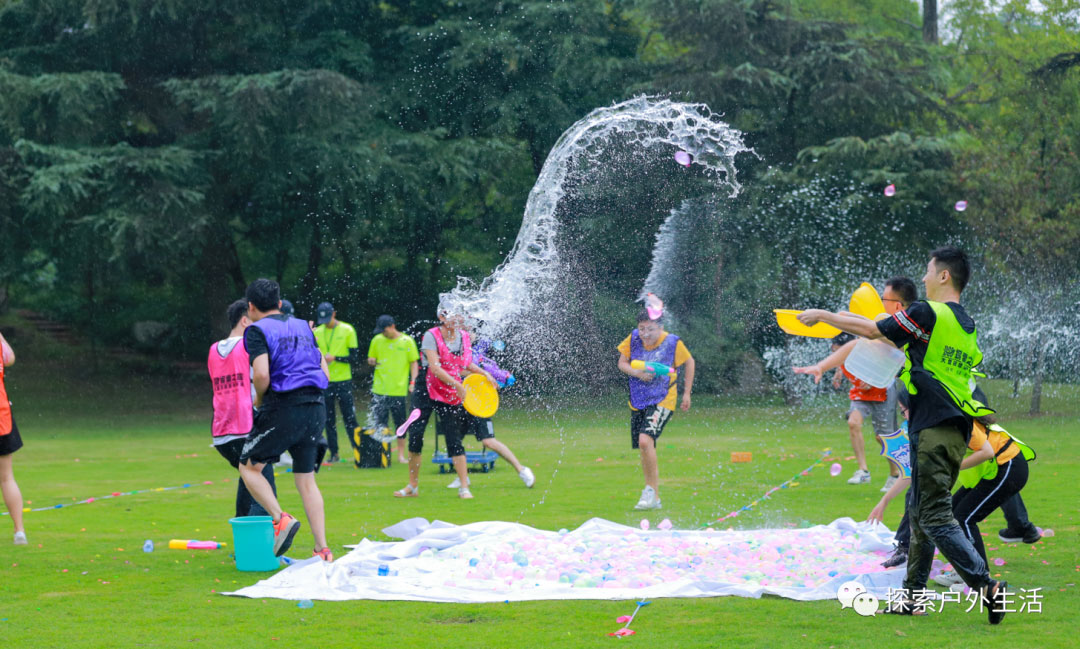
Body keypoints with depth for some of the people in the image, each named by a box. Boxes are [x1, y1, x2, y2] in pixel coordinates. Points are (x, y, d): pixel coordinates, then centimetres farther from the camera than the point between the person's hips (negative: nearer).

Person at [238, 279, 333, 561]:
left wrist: (259, 399, 2)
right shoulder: (303, 327, 18)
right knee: (306, 480, 11)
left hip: (282, 409, -6)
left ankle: (281, 519, -9)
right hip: (316, 408, 6)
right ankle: (322, 549, 4)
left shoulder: (257, 330, -2)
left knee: (249, 467, 11)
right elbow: (324, 373, 16)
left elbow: (262, 374, -16)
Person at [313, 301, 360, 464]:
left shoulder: (347, 330, -2)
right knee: (329, 420, 4)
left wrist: (335, 358, -17)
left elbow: (354, 356, -4)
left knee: (349, 419, -4)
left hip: (343, 381, -3)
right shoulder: (317, 332, 7)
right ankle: (334, 454, 10)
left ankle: (359, 450, 1)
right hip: (324, 382, 3)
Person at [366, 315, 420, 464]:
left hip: (399, 390, -2)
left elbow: (414, 363, 3)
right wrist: (371, 361, -7)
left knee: (400, 423, 3)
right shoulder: (377, 340, 7)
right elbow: (371, 359, 17)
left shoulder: (407, 341, -1)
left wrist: (413, 382, -7)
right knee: (379, 423, 1)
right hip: (379, 390, 2)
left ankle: (401, 454, 12)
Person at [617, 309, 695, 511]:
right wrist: (637, 373, -16)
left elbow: (689, 362, 7)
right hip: (638, 401, 5)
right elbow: (622, 363, 5)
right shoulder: (634, 338, -3)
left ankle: (651, 489, -14)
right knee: (645, 450, 10)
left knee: (645, 441, -25)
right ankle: (654, 498, 23)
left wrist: (687, 393, 8)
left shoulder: (672, 342, -10)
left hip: (662, 401, -5)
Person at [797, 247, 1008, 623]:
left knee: (935, 517, -10)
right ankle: (911, 595, 19)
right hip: (957, 431, 9)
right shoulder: (968, 326, 16)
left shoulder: (928, 314, -9)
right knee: (921, 512, 15)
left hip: (933, 430, -9)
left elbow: (872, 330, -4)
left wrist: (822, 315, 8)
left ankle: (987, 587, -20)